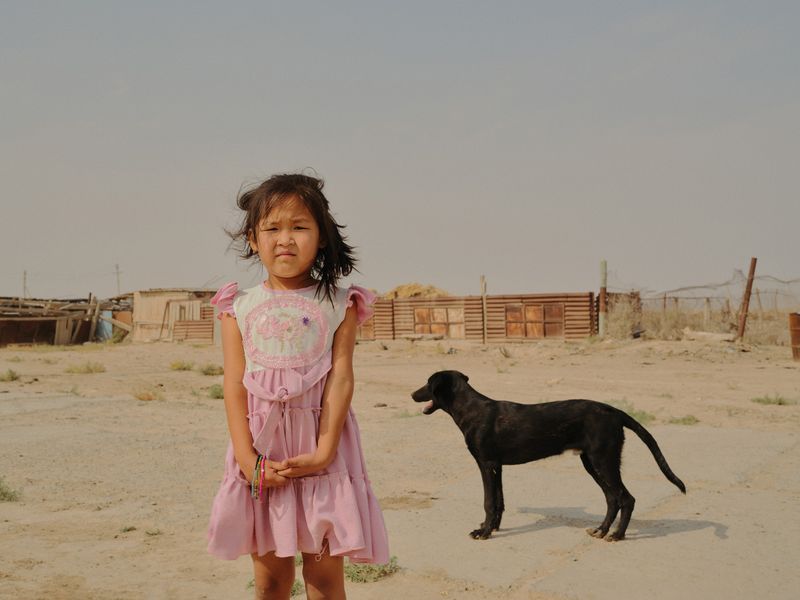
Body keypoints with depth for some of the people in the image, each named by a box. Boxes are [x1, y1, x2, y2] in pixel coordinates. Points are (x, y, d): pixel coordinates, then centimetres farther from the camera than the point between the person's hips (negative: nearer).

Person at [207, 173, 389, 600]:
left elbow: (341, 377, -5)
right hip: (263, 451, 2)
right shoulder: (239, 308, 4)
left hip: (321, 448, -1)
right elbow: (234, 385, -1)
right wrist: (248, 458, -11)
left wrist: (324, 450, -14)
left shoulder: (338, 306, 1)